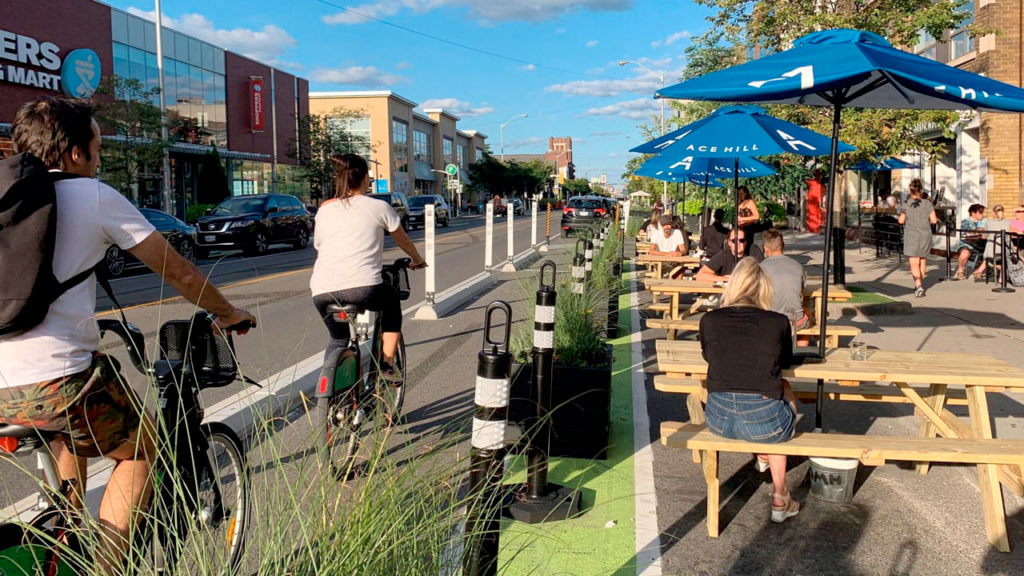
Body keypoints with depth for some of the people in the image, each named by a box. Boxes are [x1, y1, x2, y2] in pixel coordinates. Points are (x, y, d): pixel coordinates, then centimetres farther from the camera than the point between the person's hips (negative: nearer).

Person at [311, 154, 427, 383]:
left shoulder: (325, 209, 19)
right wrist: (417, 260, 45)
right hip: (363, 287, -3)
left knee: (338, 339, 28)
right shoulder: (379, 207, 11)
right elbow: (403, 242, 24)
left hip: (322, 292, 3)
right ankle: (388, 364, 21)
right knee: (392, 302, 30)